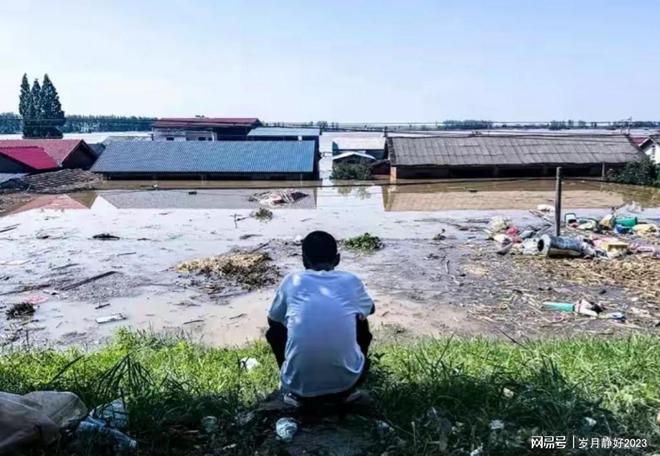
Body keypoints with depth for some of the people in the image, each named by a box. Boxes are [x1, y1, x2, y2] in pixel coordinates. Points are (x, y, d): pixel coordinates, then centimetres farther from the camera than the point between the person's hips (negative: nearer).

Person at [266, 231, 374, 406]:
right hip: (345, 382, 1)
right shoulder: (351, 281, 6)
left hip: (299, 384, 0)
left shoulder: (292, 281, 3)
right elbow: (370, 309, 29)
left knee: (274, 331, 27)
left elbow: (273, 319, 22)